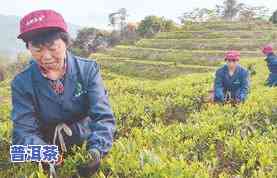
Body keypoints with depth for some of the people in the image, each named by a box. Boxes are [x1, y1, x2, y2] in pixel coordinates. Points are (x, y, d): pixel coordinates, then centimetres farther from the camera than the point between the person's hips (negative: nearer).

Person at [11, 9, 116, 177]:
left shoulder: (88, 69, -13)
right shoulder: (22, 83, -11)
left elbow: (103, 117, -21)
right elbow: (24, 132, -18)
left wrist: (96, 151, -41)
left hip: (87, 139, 0)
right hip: (50, 145, 1)